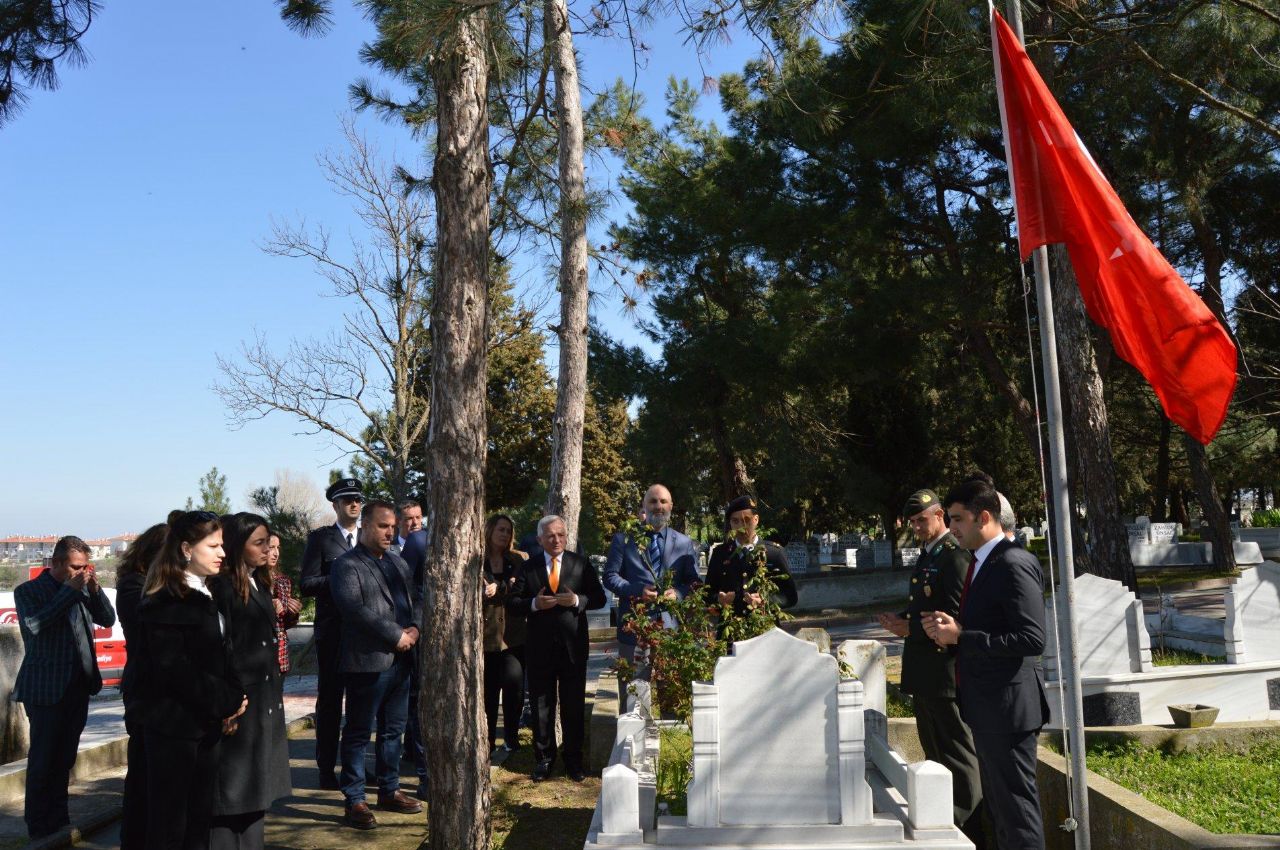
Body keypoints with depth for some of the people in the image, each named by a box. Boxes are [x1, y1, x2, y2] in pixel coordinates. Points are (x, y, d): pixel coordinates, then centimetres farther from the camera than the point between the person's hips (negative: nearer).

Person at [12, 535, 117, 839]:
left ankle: (58, 819, 21)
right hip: (46, 687, -5)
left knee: (65, 757, 12)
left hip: (79, 685, 5)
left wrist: (94, 589, -6)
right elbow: (34, 624, -20)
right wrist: (70, 590, -19)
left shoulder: (82, 589, 9)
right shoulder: (28, 591, -4)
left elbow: (108, 620, 8)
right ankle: (38, 825, 14)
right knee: (42, 758, 2)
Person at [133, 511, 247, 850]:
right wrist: (226, 701, -14)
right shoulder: (165, 601, -13)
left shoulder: (208, 596, 13)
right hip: (174, 724, -8)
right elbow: (173, 668, -20)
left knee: (200, 821, 13)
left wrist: (231, 700, 0)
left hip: (207, 724, 8)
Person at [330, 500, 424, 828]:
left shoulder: (398, 563, 16)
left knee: (393, 729, 16)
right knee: (358, 733, 3)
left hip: (400, 659, 7)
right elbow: (354, 609, -20)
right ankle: (354, 801, 11)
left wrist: (415, 628, -5)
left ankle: (389, 791, 29)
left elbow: (415, 599, 16)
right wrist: (396, 635, -18)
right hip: (367, 661, -7)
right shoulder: (347, 566, -8)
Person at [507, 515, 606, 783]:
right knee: (541, 705, 8)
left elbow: (599, 598, 1)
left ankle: (574, 761, 21)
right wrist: (534, 604, -17)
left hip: (573, 646, 0)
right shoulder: (528, 568, 4)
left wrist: (577, 600, -17)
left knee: (574, 705, 8)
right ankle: (544, 759, 22)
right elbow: (511, 603, 1)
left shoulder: (581, 564, 3)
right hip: (539, 647, 1)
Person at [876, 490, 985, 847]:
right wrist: (901, 621, 4)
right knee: (935, 754, 19)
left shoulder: (955, 556, -15)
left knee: (960, 756, 0)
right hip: (923, 672, 10)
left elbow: (956, 617, -21)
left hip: (946, 673, -10)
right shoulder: (927, 556, 15)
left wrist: (911, 628, -18)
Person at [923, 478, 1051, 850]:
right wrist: (951, 626, 1)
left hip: (1007, 705, -10)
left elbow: (1031, 638, -25)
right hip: (985, 706, 10)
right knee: (996, 803, 20)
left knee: (1016, 805, 0)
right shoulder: (980, 563, 12)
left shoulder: (1015, 565, -18)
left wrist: (960, 635, -21)